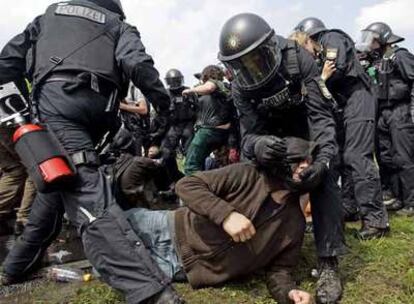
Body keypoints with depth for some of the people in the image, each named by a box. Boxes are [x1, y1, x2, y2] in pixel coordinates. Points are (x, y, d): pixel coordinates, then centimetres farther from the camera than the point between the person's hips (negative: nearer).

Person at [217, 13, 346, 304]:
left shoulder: (298, 59, -28)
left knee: (322, 179, -23)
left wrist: (324, 158, -46)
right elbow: (249, 132, -25)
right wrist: (257, 145, -51)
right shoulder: (240, 86, -20)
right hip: (272, 134, 4)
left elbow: (321, 114, -31)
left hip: (308, 126, -3)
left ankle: (329, 263, -19)